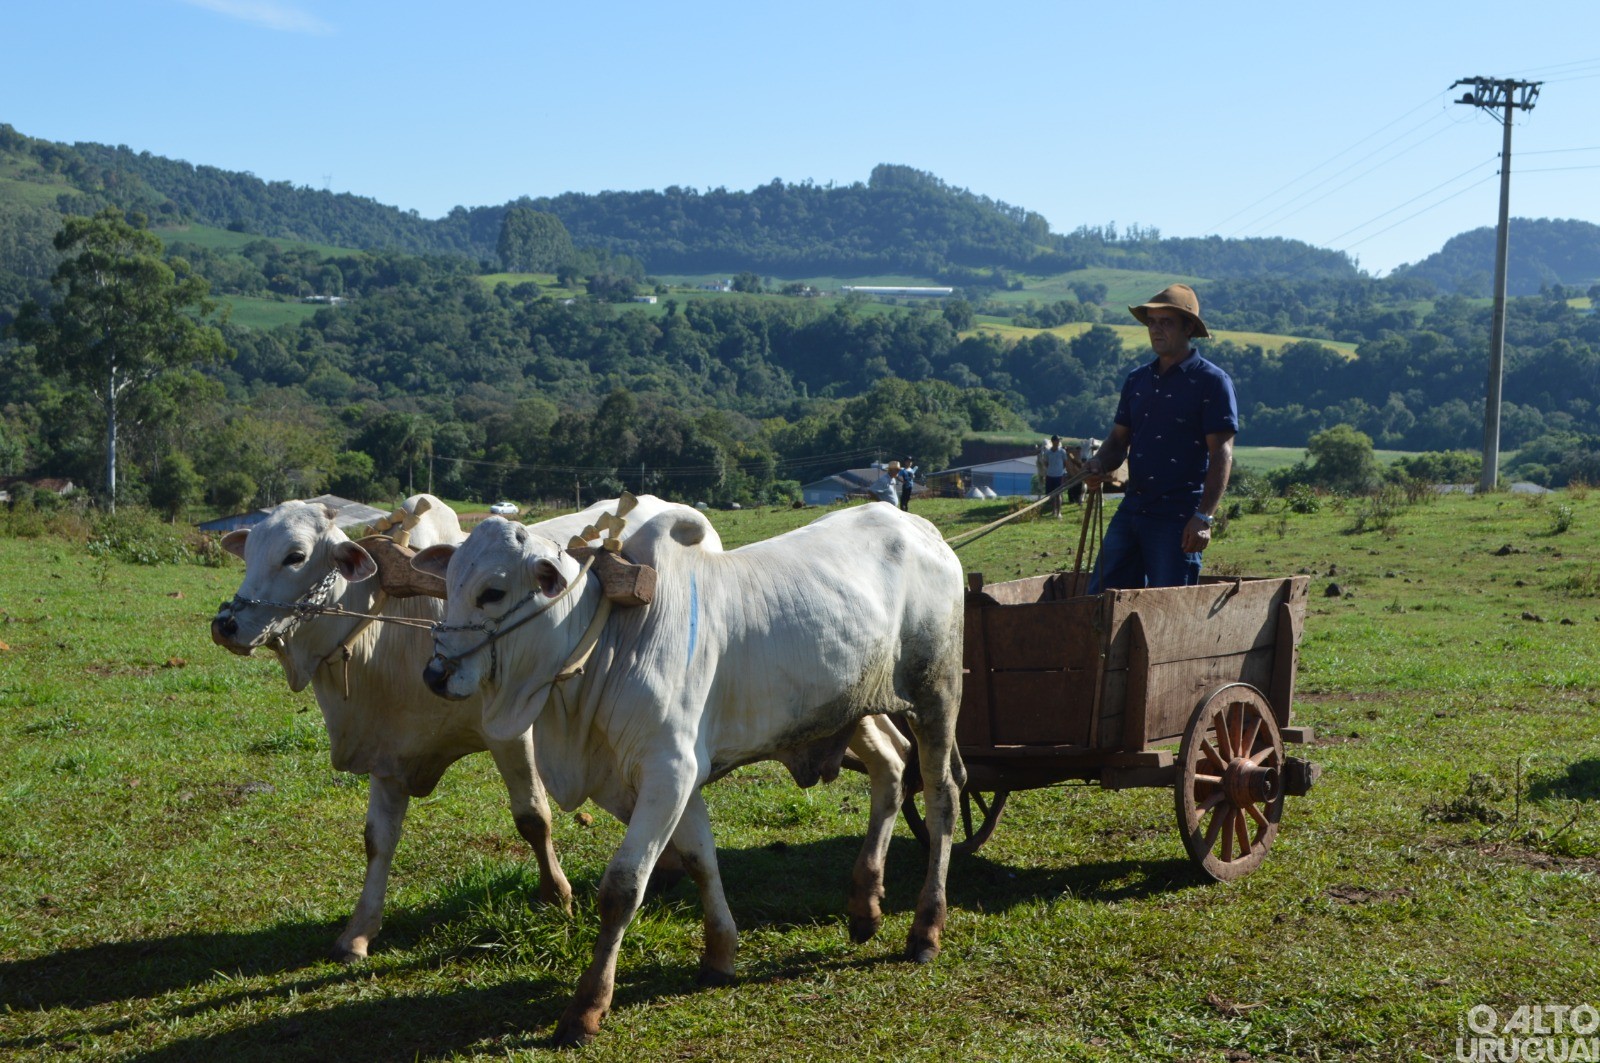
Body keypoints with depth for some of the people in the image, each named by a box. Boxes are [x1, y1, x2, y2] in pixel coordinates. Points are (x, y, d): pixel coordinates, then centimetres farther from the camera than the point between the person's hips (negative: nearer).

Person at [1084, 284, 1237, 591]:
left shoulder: (1212, 382, -5)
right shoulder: (1137, 380, 15)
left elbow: (1221, 454, -10)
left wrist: (1203, 517, -18)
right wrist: (1099, 465, -4)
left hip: (1179, 518, -6)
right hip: (1131, 509, 6)